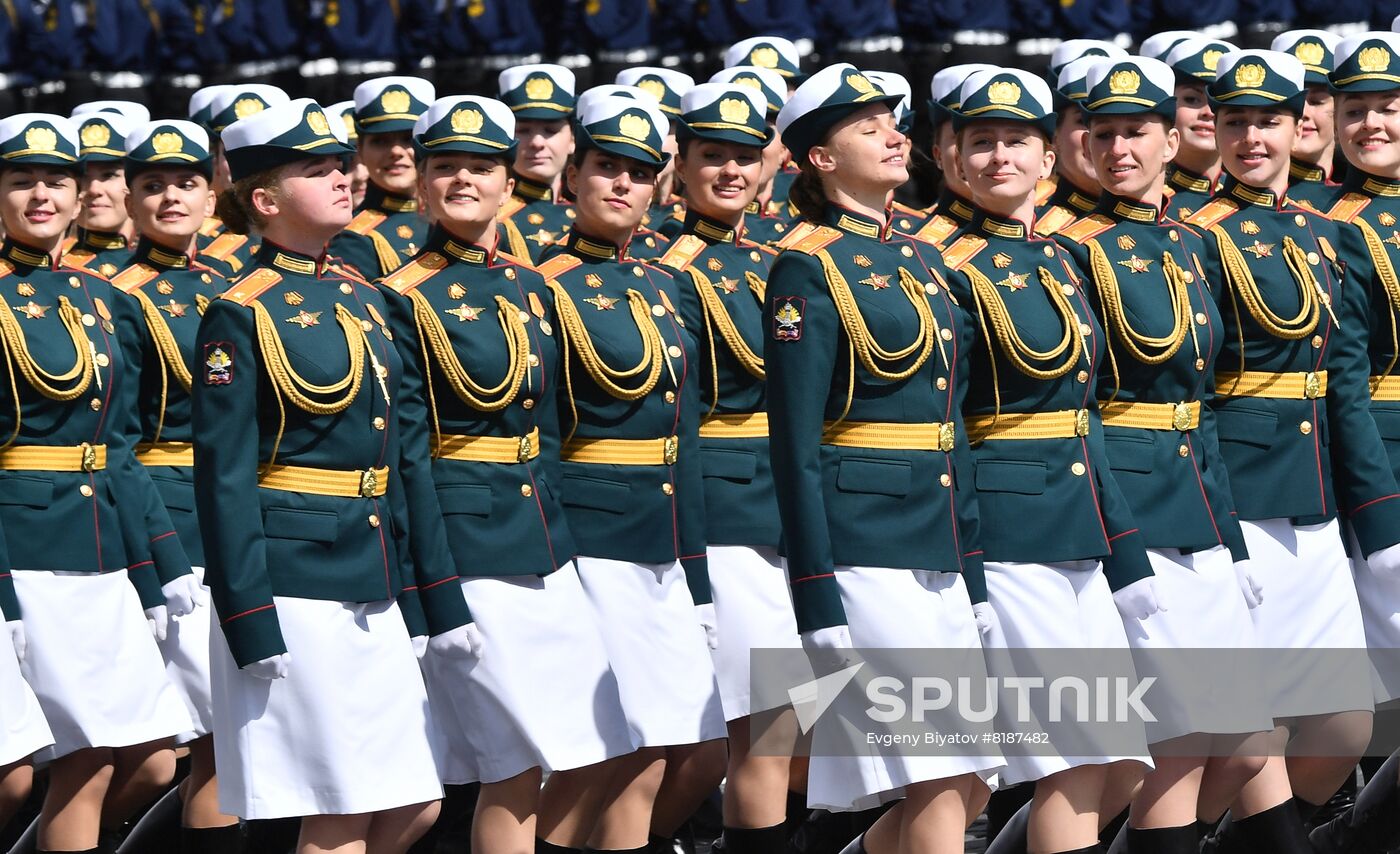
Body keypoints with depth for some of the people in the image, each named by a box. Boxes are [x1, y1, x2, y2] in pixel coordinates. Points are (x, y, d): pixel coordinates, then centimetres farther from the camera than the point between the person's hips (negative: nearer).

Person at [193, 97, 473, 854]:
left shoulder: (363, 301, 14)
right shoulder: (241, 317, -8)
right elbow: (222, 479, -11)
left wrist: (438, 600, 15)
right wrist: (253, 629, -16)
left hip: (375, 586, 8)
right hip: (294, 585, -8)